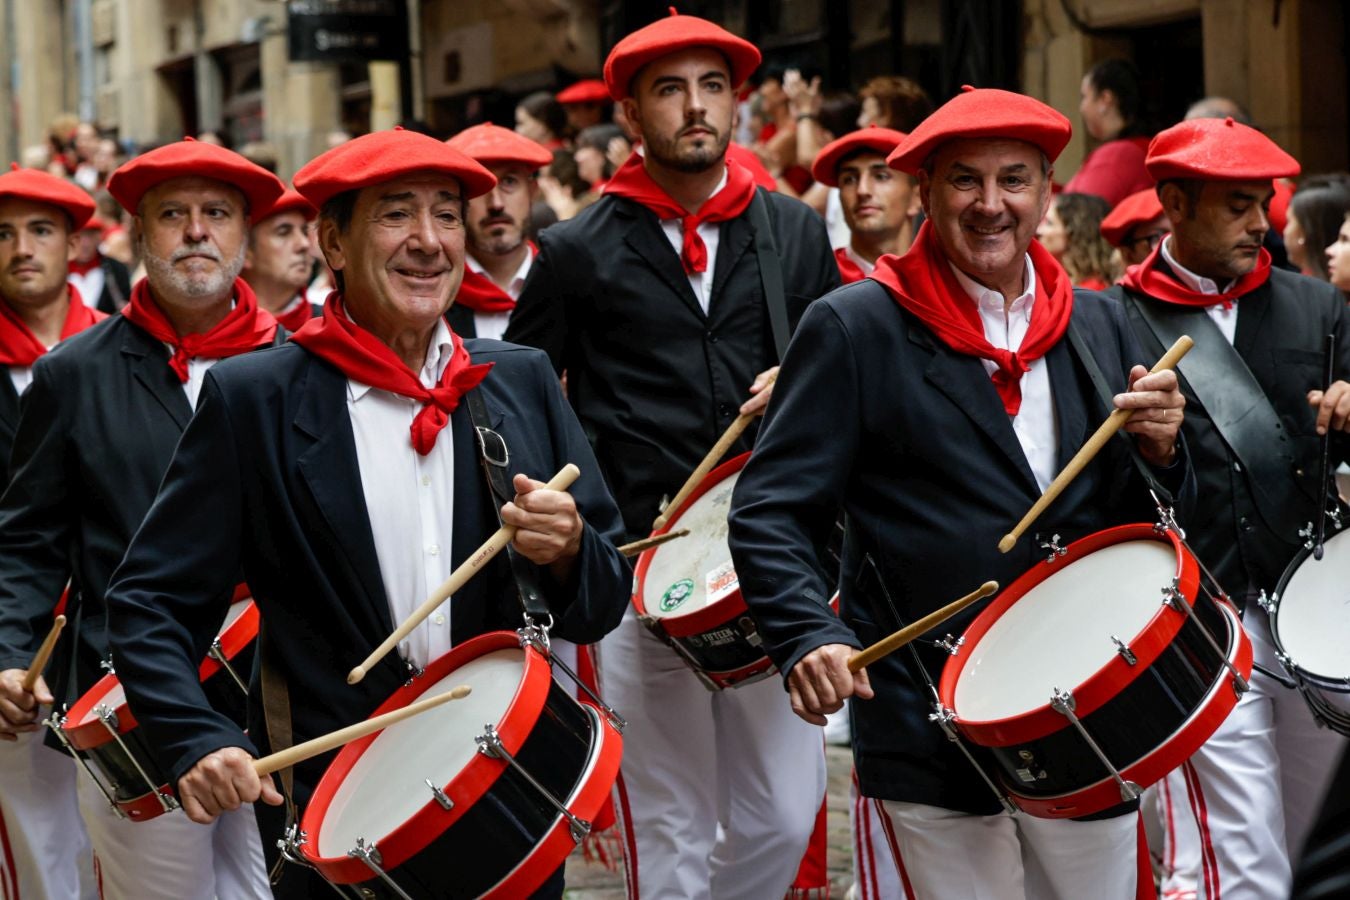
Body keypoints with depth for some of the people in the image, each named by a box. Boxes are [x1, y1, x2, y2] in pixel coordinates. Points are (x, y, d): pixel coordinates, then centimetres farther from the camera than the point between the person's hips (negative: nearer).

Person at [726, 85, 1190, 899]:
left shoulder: (1100, 325, 10)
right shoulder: (856, 328, -5)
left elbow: (1147, 516, 14)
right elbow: (770, 515, -8)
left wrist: (1158, 448, -8)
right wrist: (809, 635, -25)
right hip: (932, 730, -4)